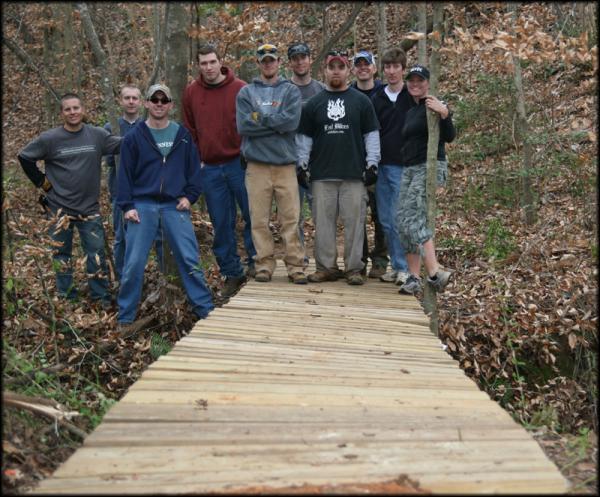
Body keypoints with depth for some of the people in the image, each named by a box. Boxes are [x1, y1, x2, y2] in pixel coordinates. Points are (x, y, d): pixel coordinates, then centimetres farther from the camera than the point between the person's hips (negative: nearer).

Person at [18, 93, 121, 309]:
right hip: (60, 208, -1)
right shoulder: (50, 138, -7)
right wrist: (42, 182, 0)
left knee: (97, 252, 4)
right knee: (62, 254, 8)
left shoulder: (97, 135, -3)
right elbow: (25, 157, 4)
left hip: (90, 208, 1)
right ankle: (67, 298, 20)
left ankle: (101, 297, 16)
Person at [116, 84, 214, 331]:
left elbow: (194, 168, 12)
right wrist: (127, 206, -5)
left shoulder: (182, 135, 9)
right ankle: (125, 317, 12)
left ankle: (205, 309, 10)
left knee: (190, 260, 0)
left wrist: (190, 196, 0)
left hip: (175, 206, 1)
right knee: (133, 264, 0)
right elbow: (124, 174, 3)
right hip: (142, 206, -1)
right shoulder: (134, 136, 4)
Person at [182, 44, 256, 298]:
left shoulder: (240, 89, -3)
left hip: (239, 163, -2)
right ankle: (232, 273, 17)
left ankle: (256, 262, 18)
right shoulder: (191, 92, 6)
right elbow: (189, 130, 11)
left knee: (252, 215, 1)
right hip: (209, 168, 3)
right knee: (221, 224, 7)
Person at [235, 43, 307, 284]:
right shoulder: (246, 92, 12)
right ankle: (264, 265, 11)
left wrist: (261, 117, -5)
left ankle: (295, 266, 5)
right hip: (257, 164, 1)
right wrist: (277, 124, -6)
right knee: (259, 219, 2)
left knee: (290, 218, -2)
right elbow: (243, 125, -3)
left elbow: (291, 121, -8)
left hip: (286, 163, -1)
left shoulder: (291, 91, 10)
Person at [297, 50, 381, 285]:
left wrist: (372, 164, 0)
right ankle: (326, 267, 12)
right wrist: (302, 165, 6)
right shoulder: (313, 103, 11)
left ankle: (353, 268, 8)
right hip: (321, 175, 1)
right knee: (323, 221, 2)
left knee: (354, 221, -1)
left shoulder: (362, 101, 8)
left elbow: (371, 134, 7)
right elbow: (304, 137, 12)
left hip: (354, 174, -1)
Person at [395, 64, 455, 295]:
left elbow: (449, 137, -18)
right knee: (403, 219, 2)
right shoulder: (411, 111, 21)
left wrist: (444, 114, -32)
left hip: (429, 167, -9)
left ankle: (435, 273, -21)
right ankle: (414, 277, 4)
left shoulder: (434, 106, -5)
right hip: (409, 170, 9)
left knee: (411, 218, -20)